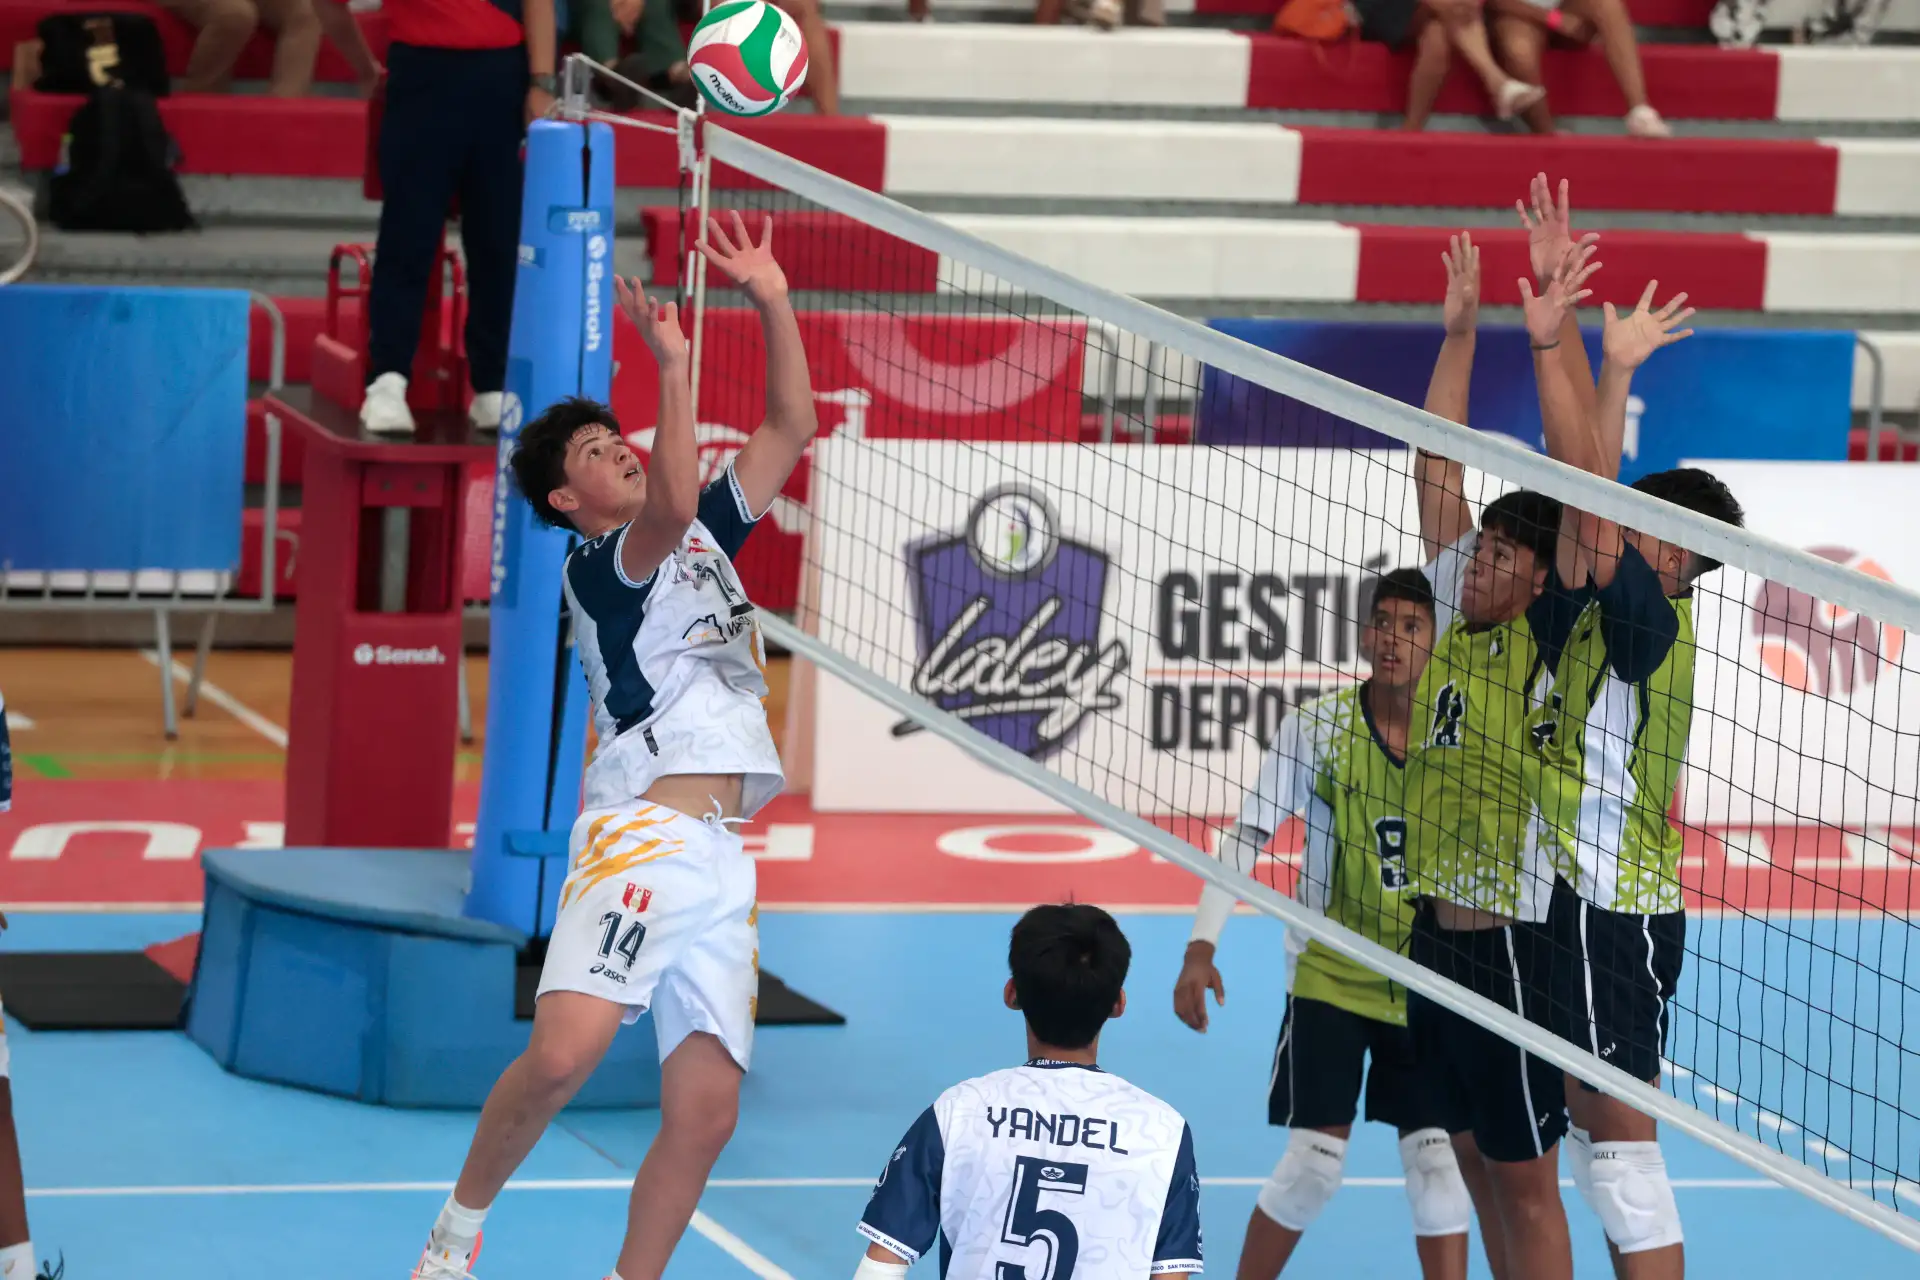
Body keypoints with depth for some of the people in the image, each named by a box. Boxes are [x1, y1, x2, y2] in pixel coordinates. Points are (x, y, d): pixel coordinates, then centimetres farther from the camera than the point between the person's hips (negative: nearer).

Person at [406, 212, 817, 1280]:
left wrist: (774, 301, 14)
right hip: (639, 834, -7)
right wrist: (674, 366, -24)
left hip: (722, 859, 7)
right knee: (563, 1054, -22)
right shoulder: (598, 565, 1)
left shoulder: (708, 535, 23)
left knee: (707, 1111, -3)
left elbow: (791, 428, 23)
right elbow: (668, 512, -21)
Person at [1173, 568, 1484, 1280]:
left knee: (1439, 1164, -3)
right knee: (1313, 1167, -5)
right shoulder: (1319, 728, -11)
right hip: (1330, 977, -2)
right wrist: (1201, 947, -18)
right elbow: (1246, 839, -9)